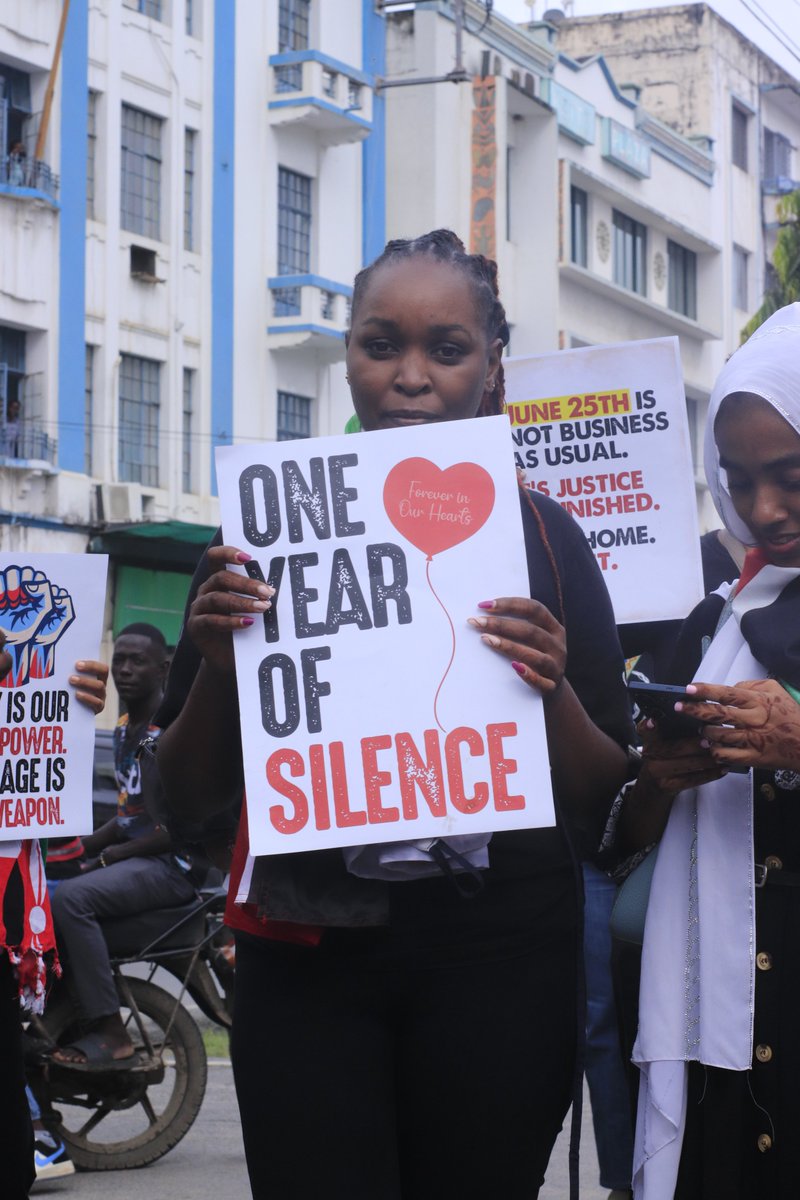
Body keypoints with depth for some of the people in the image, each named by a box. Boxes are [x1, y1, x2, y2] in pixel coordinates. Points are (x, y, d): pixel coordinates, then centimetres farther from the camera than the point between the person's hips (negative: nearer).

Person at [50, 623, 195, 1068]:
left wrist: (108, 854, -18)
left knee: (70, 897, -29)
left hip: (174, 863, -10)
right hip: (133, 854, 10)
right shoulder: (124, 729, 17)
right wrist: (83, 844, 5)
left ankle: (110, 1032, -26)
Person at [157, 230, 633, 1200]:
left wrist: (554, 693, -14)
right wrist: (214, 664, -11)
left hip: (497, 967, 0)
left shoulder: (540, 534, 5)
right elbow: (189, 795, 7)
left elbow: (603, 801, 5)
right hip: (308, 964, 0)